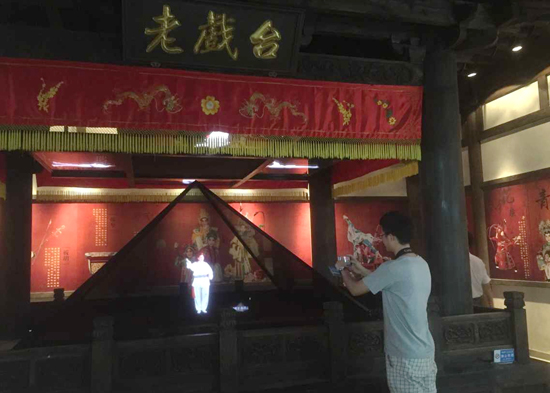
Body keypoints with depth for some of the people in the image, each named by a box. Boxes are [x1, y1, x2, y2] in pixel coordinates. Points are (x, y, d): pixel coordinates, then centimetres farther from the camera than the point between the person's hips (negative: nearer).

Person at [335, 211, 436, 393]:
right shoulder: (421, 264, 5)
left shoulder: (393, 268, -21)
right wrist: (361, 271, 25)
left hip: (406, 356, -8)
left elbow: (356, 289, -9)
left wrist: (343, 269, 10)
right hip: (425, 351, 8)